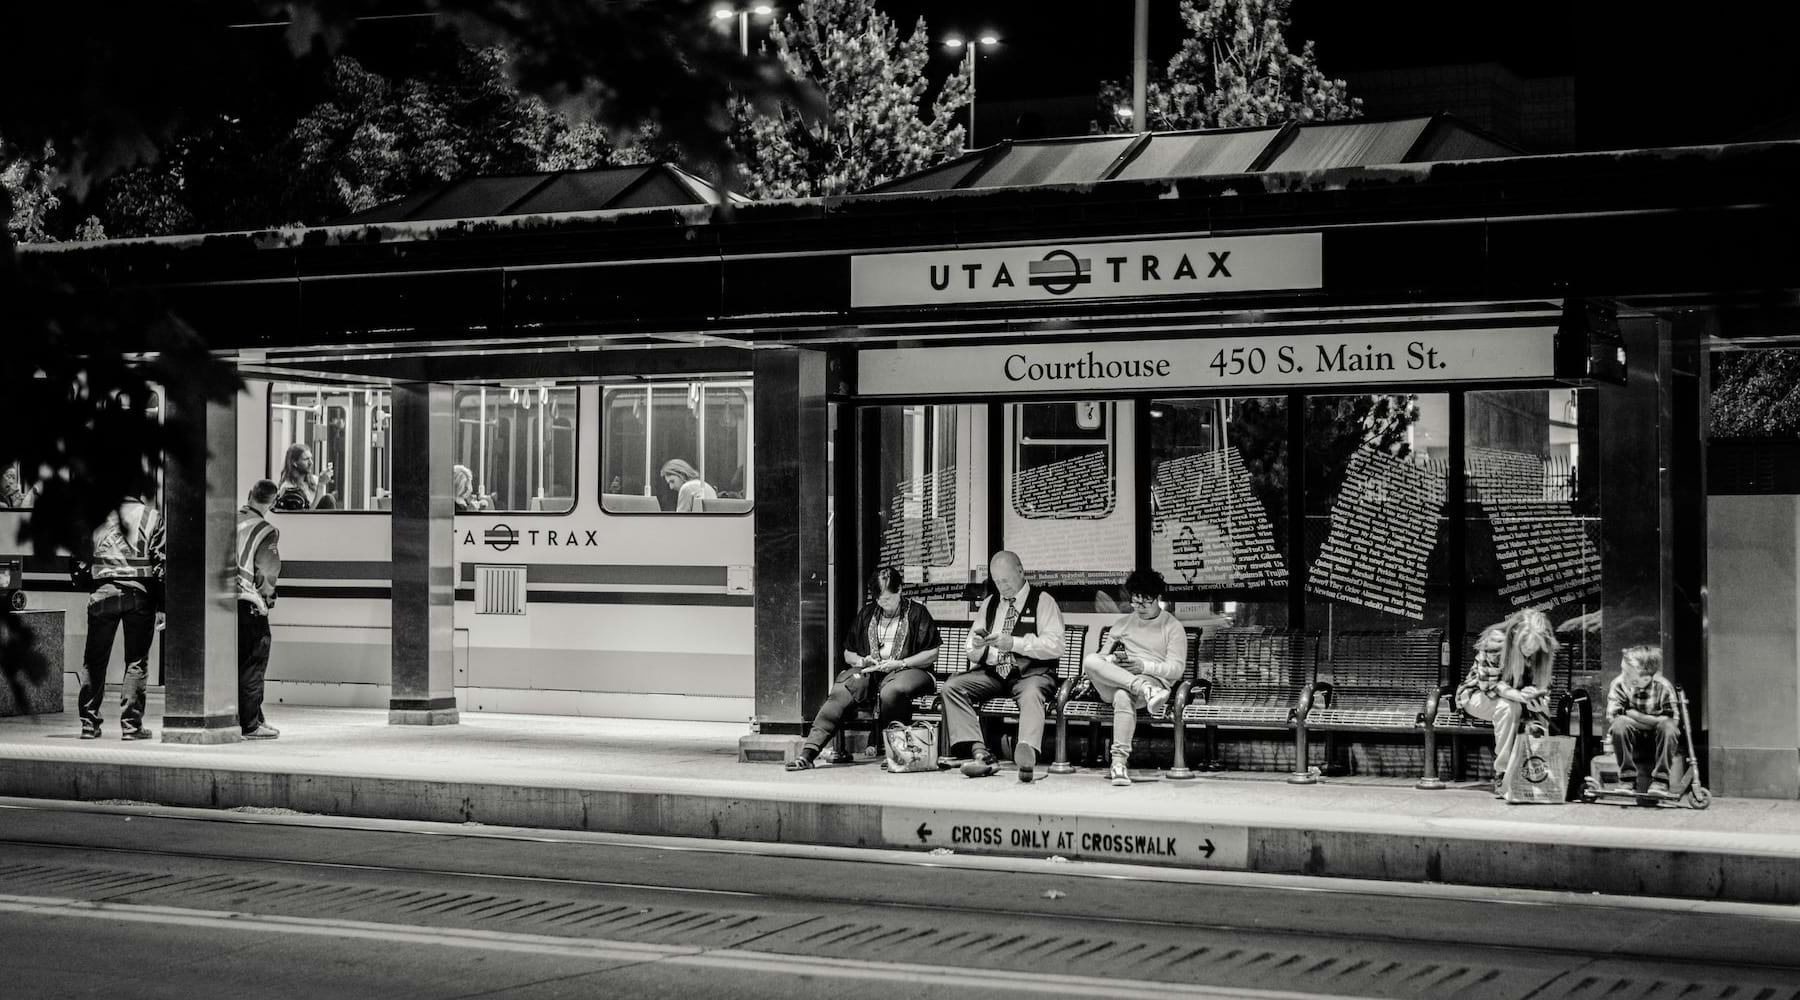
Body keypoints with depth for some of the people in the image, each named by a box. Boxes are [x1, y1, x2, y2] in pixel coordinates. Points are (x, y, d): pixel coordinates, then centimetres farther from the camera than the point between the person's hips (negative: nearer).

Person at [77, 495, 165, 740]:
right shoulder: (151, 517, 1)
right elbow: (161, 563, -2)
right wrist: (161, 606, 0)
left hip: (103, 592, 2)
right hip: (139, 594, -2)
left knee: (94, 661, 11)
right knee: (136, 663, 5)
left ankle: (89, 724, 12)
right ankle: (131, 724, 1)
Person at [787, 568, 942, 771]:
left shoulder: (916, 613, 3)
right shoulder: (866, 614, 16)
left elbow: (932, 655, -1)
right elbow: (848, 653, 21)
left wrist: (899, 663, -12)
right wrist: (862, 661, -2)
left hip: (908, 670, -4)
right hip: (869, 671, 4)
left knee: (891, 691, -40)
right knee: (840, 692, -27)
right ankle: (808, 753, -37)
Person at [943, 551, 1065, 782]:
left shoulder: (1043, 601, 4)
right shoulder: (989, 603, 20)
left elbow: (1055, 646, -8)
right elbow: (973, 655, 21)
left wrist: (1014, 643, -17)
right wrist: (976, 646, -5)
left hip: (1031, 672, -5)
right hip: (992, 671, 5)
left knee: (1031, 694, -38)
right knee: (952, 686, -19)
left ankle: (1027, 752, -63)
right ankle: (979, 752, -32)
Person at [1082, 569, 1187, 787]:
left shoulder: (1172, 627, 11)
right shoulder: (1121, 625, 24)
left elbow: (1177, 669, 1)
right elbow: (1102, 657, 17)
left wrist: (1144, 666, -14)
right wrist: (1112, 660, -7)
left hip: (1153, 679, -4)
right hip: (1111, 684, 4)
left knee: (1123, 696, -41)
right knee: (1090, 660, -29)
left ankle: (1119, 760, -43)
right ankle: (1145, 690, -44)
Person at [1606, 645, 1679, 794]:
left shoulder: (1663, 687, -17)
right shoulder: (1618, 685, -15)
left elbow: (1673, 719, -16)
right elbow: (1612, 717, -21)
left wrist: (1635, 715, -20)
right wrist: (1651, 721, -23)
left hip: (1657, 742, 0)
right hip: (1632, 743, 1)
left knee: (1668, 726, -32)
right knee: (1620, 724, -31)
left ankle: (1660, 780, -22)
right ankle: (1627, 778, -20)